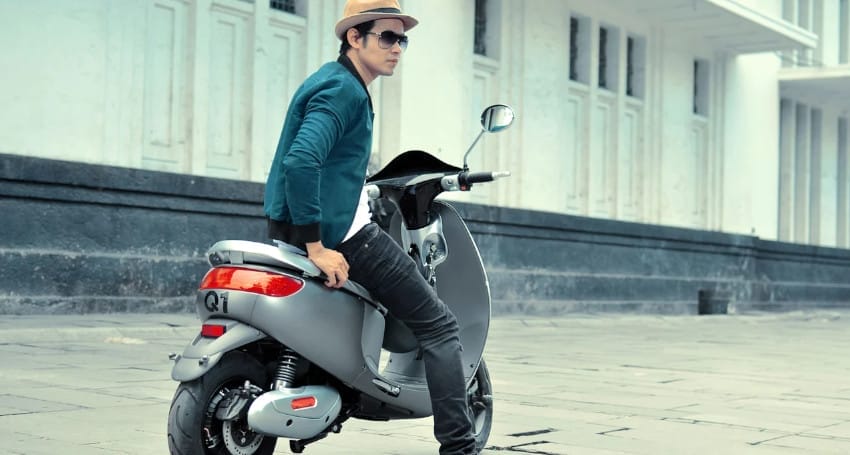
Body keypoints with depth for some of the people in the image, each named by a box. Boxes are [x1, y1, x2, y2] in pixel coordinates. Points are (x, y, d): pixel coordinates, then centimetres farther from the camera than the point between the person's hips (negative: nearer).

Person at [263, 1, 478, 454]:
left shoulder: (333, 81, 18)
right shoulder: (343, 88, -14)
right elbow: (300, 162, -29)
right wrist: (317, 246, -27)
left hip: (292, 229, 10)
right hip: (339, 231, -10)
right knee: (439, 326, -5)